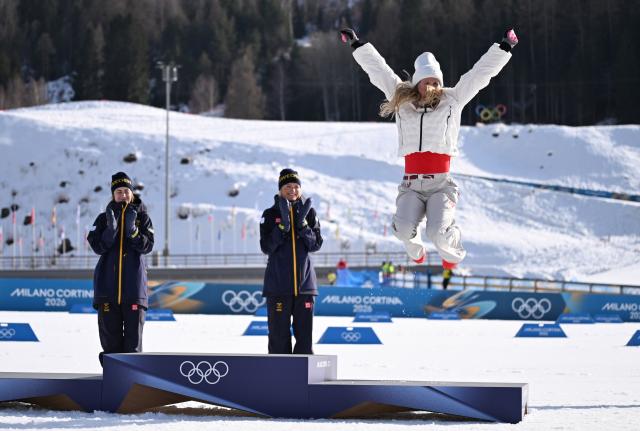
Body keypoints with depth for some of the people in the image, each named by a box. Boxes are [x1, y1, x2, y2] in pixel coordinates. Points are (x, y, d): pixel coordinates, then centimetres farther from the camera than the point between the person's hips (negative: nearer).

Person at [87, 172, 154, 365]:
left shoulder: (142, 217, 6)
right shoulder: (104, 218, 8)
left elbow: (147, 246, -5)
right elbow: (97, 246, -4)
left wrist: (133, 230, -19)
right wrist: (111, 228, -18)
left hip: (134, 283, -1)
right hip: (108, 283, 1)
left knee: (133, 331, -1)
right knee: (109, 330, 2)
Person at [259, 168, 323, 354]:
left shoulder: (309, 212, 7)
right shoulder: (271, 214, 1)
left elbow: (316, 245, 0)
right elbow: (266, 247, -7)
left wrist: (303, 224, -14)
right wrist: (283, 226, -18)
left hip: (304, 281, 2)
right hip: (278, 283, -2)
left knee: (304, 332, 3)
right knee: (279, 333, 0)